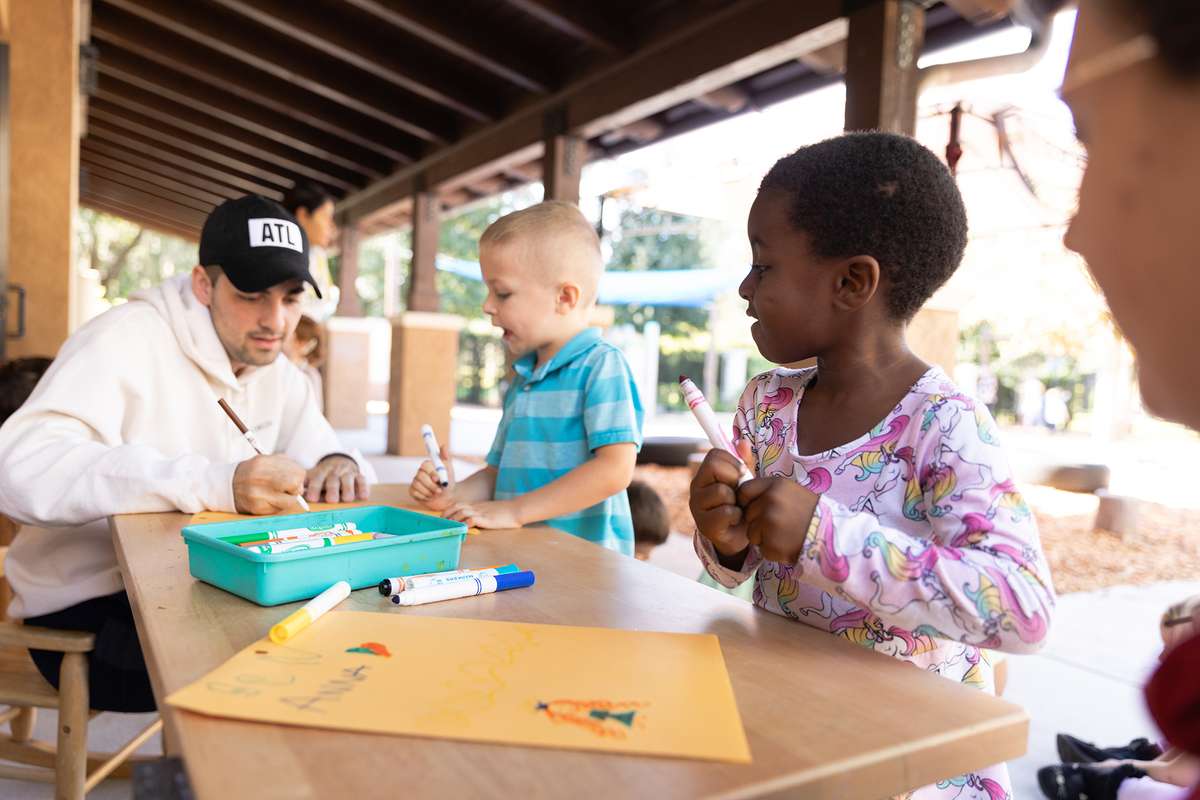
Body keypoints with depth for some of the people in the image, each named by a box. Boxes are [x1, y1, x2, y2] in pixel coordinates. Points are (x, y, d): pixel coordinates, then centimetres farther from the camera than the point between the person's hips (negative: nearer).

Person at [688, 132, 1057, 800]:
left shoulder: (946, 426, -17)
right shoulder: (766, 405, 0)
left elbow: (1025, 611, -27)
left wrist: (827, 534, -34)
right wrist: (726, 540, -16)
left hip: (915, 745, -4)